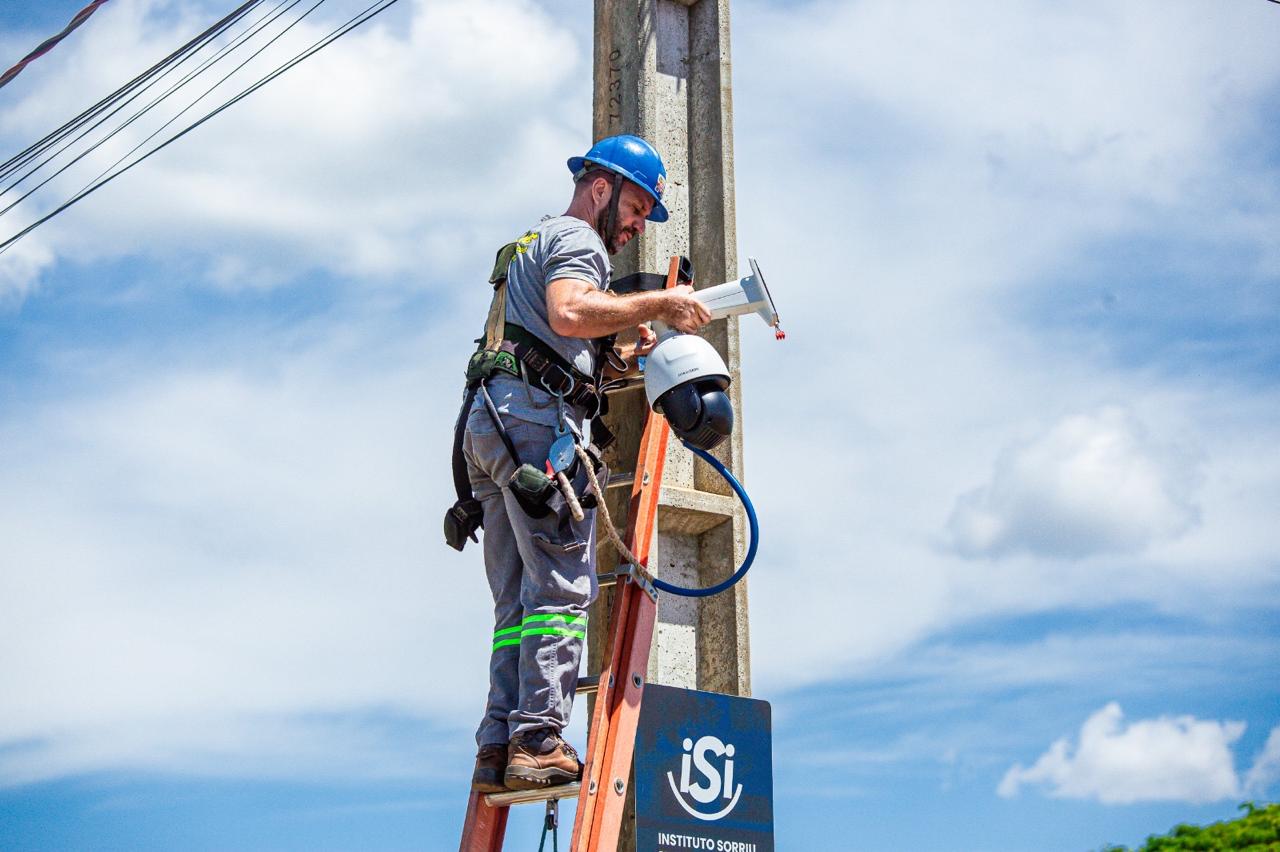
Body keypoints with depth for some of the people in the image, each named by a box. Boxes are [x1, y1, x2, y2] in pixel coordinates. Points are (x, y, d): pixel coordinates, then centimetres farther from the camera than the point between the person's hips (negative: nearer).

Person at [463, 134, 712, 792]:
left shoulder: (533, 245, 34)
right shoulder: (577, 238, 2)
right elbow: (569, 314, -20)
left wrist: (622, 355, 19)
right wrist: (658, 302, -13)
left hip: (493, 420, 10)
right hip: (539, 417, -10)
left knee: (517, 600, 4)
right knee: (562, 586, -13)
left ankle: (499, 749, -2)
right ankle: (539, 743, -19)